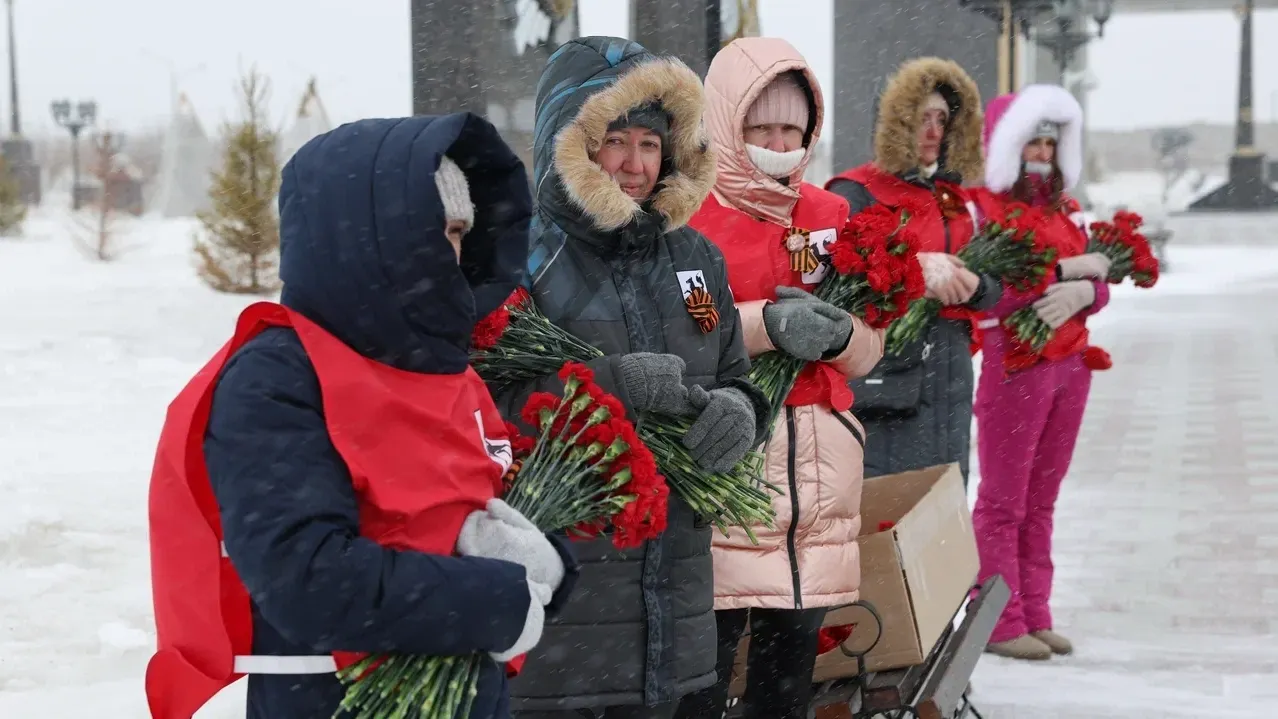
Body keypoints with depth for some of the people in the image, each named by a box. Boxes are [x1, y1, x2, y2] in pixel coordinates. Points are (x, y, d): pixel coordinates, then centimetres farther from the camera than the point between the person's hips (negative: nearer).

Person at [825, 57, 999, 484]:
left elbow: (994, 288, 14)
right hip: (887, 363, -7)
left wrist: (972, 286, -9)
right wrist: (914, 267, -26)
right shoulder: (859, 192, -2)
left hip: (951, 361, 7)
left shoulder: (954, 198, 18)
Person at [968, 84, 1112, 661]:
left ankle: (1035, 617, 15)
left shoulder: (1063, 210, 16)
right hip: (1013, 368, -7)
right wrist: (1066, 269, -15)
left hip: (1070, 366, 7)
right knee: (1003, 501, -2)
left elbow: (1099, 287, 10)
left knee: (1041, 501, 10)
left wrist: (1081, 292, -13)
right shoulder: (982, 208, -6)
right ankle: (1000, 623, 3)